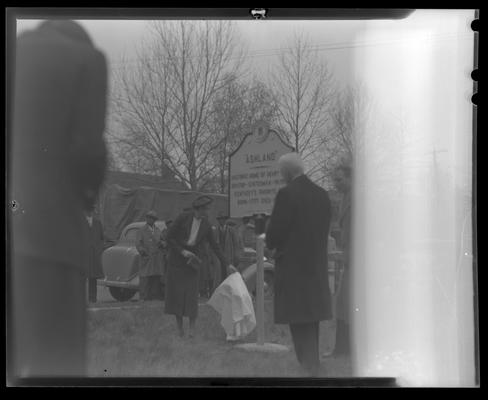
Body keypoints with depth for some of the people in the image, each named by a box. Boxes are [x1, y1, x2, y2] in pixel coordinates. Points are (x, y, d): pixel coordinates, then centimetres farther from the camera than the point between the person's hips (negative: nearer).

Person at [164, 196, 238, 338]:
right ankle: (179, 327, 10)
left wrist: (227, 264, 3)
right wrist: (182, 251, -16)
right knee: (176, 292, 1)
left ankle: (192, 328, 0)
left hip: (192, 261, 1)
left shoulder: (206, 225, -1)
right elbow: (169, 237, -7)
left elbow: (214, 246, 5)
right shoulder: (183, 218, -10)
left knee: (192, 293, -7)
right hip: (176, 259, -1)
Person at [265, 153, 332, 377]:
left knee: (299, 323, -1)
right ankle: (313, 366, 27)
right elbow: (324, 230, 12)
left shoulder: (287, 194, -13)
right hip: (317, 266, 7)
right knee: (312, 320, 18)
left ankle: (308, 367, -2)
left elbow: (274, 233, -13)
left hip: (293, 266, -7)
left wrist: (272, 246, 9)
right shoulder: (322, 194, 7)